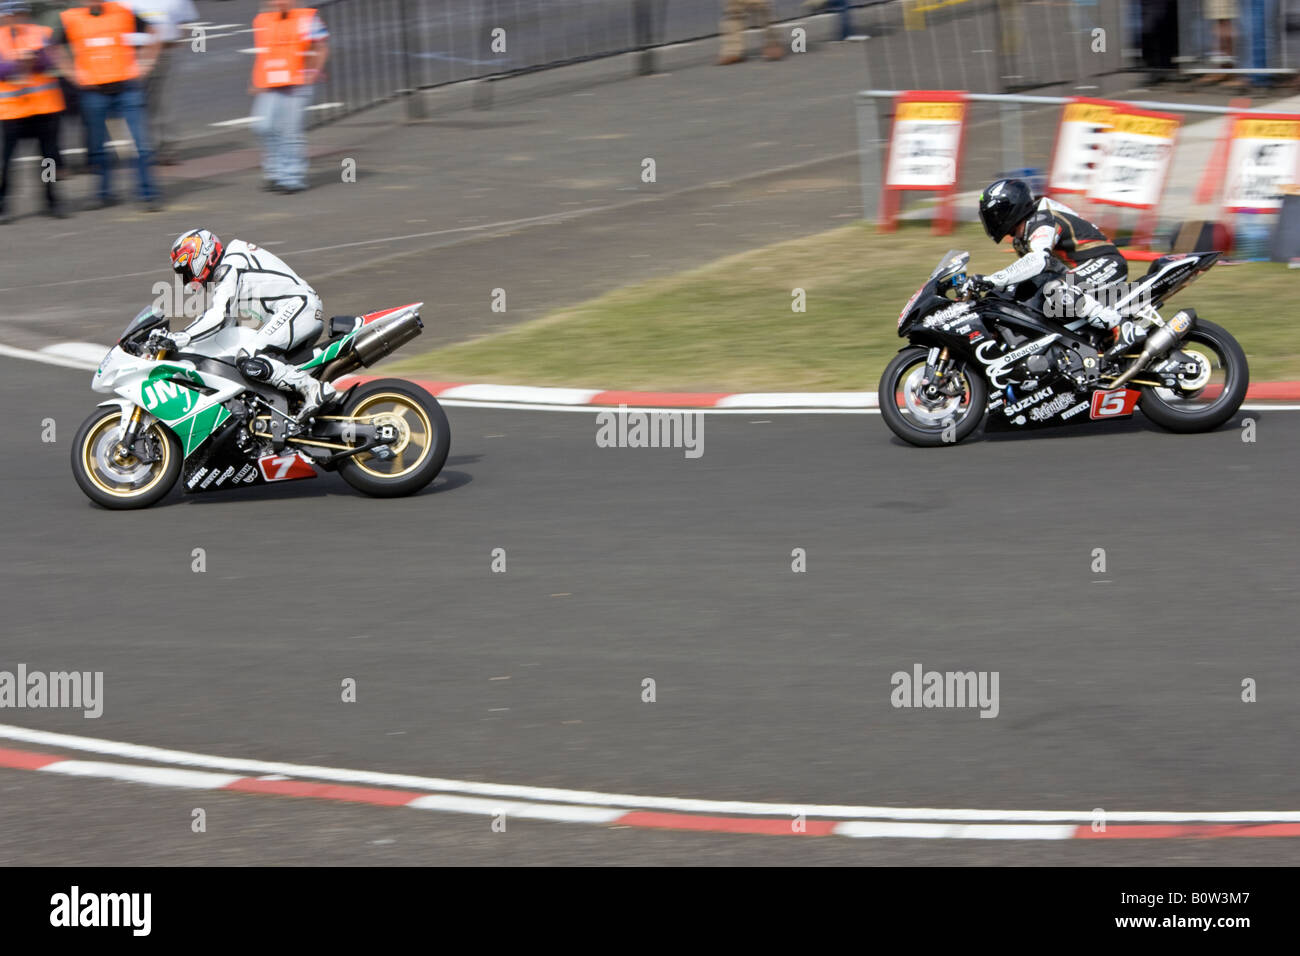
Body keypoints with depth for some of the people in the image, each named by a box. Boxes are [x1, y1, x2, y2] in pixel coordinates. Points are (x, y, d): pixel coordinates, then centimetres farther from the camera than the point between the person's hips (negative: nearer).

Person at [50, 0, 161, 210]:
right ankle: (105, 194, 19)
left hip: (127, 88, -1)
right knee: (98, 147, 6)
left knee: (141, 143, -6)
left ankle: (149, 194, 1)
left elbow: (152, 35, 11)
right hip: (94, 92, 1)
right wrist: (74, 73, 1)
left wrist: (143, 65, 2)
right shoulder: (70, 19, 0)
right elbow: (55, 49, 11)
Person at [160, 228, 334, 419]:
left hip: (297, 305, -11)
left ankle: (312, 388, -28)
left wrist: (179, 338, -23)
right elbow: (229, 321, 32)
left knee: (248, 361, -24)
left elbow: (218, 317, -19)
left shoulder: (228, 267, -7)